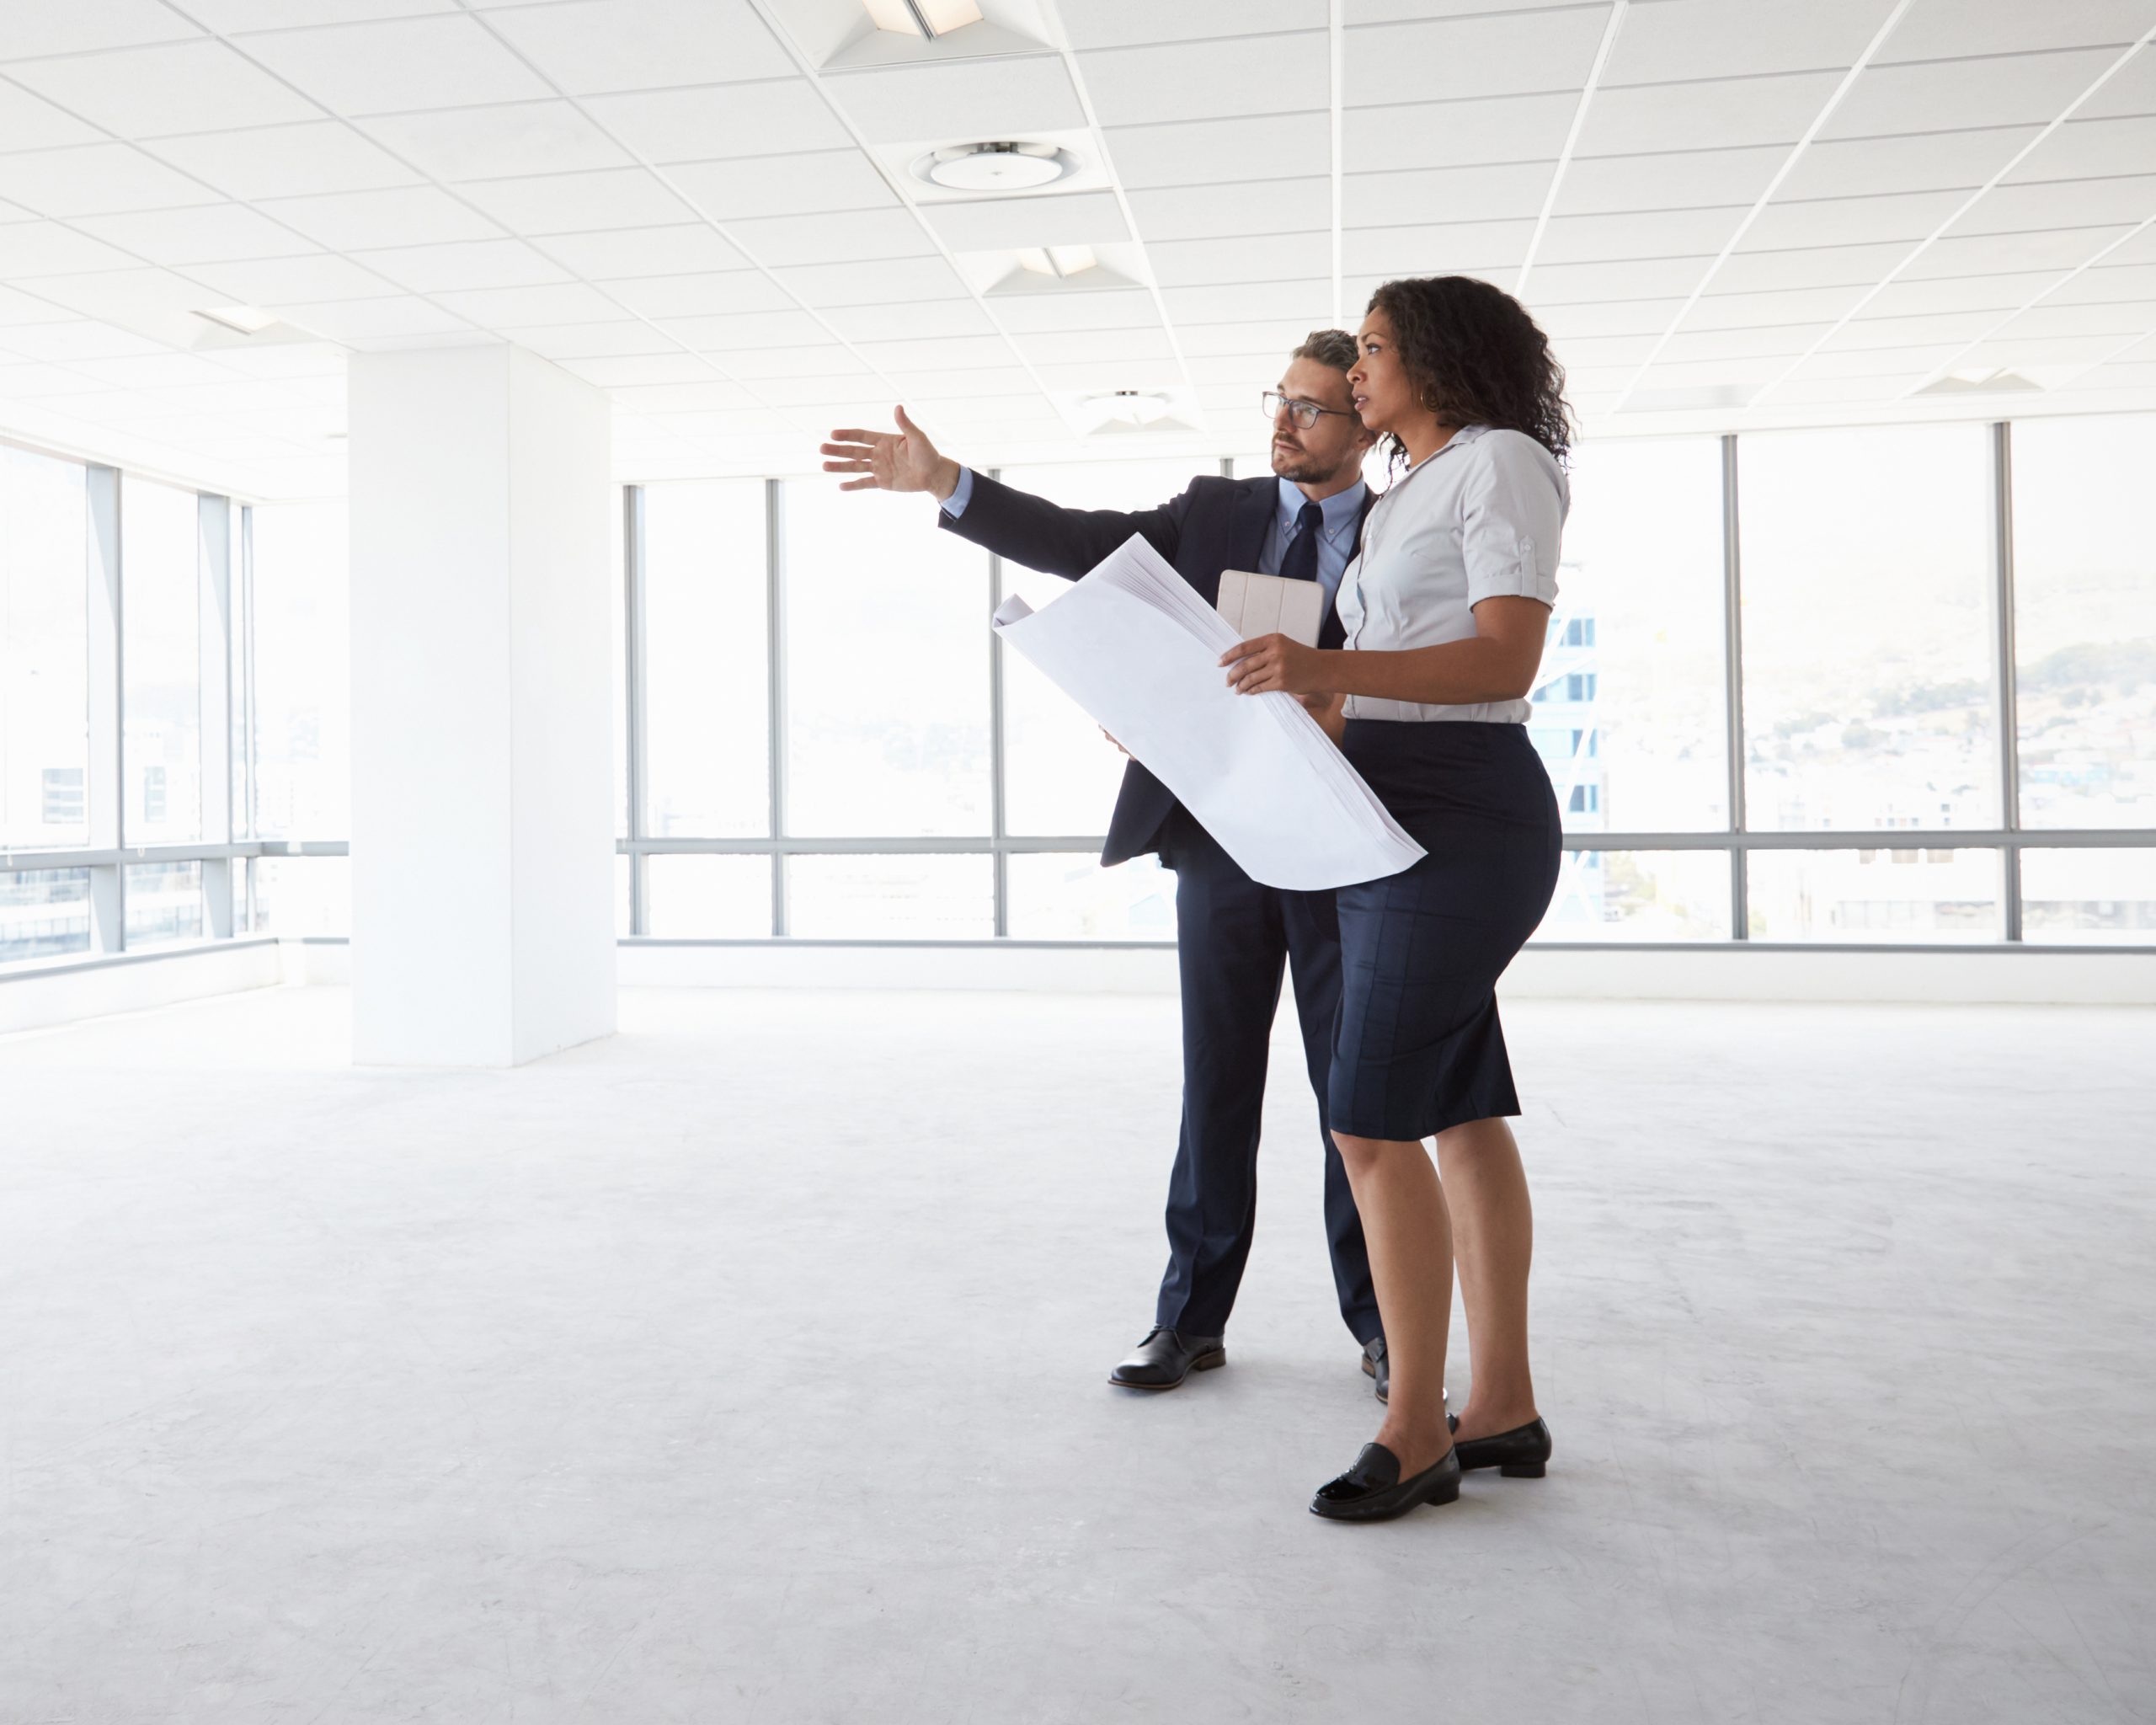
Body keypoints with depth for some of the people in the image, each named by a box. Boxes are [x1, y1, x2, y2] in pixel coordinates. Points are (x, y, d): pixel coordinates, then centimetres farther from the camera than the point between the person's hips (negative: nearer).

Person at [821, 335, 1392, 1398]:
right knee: (1215, 1089, 8)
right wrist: (943, 481, -10)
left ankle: (1380, 1324, 20)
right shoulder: (1216, 511, 11)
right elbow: (1082, 544, 0)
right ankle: (1192, 1318, 18)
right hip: (1221, 840, 2)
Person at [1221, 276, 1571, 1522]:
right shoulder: (1404, 502, 21)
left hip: (1460, 817, -9)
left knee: (1374, 1124, -11)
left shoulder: (1502, 462, -5)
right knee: (1461, 1115, 9)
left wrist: (1328, 667, -29)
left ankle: (1416, 1430, 1)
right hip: (1394, 815, 9)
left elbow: (1508, 663, -18)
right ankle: (1506, 1404, 18)